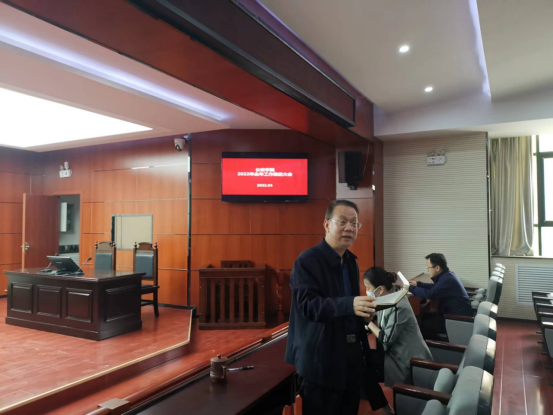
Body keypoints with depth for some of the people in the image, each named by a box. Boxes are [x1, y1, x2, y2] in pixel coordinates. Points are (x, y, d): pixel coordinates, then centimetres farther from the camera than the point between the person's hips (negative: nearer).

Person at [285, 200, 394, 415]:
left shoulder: (351, 261, 10)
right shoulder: (307, 260, -15)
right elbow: (307, 304, -27)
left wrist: (363, 312, 1)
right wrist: (350, 304, -38)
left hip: (350, 355, 8)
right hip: (320, 359, -7)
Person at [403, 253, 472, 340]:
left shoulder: (447, 279, -24)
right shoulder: (446, 275, 8)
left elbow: (430, 294, -30)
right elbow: (435, 287, 24)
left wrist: (411, 288, -17)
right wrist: (418, 284, 14)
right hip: (456, 313, 10)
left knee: (423, 324, -11)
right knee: (425, 318, 7)